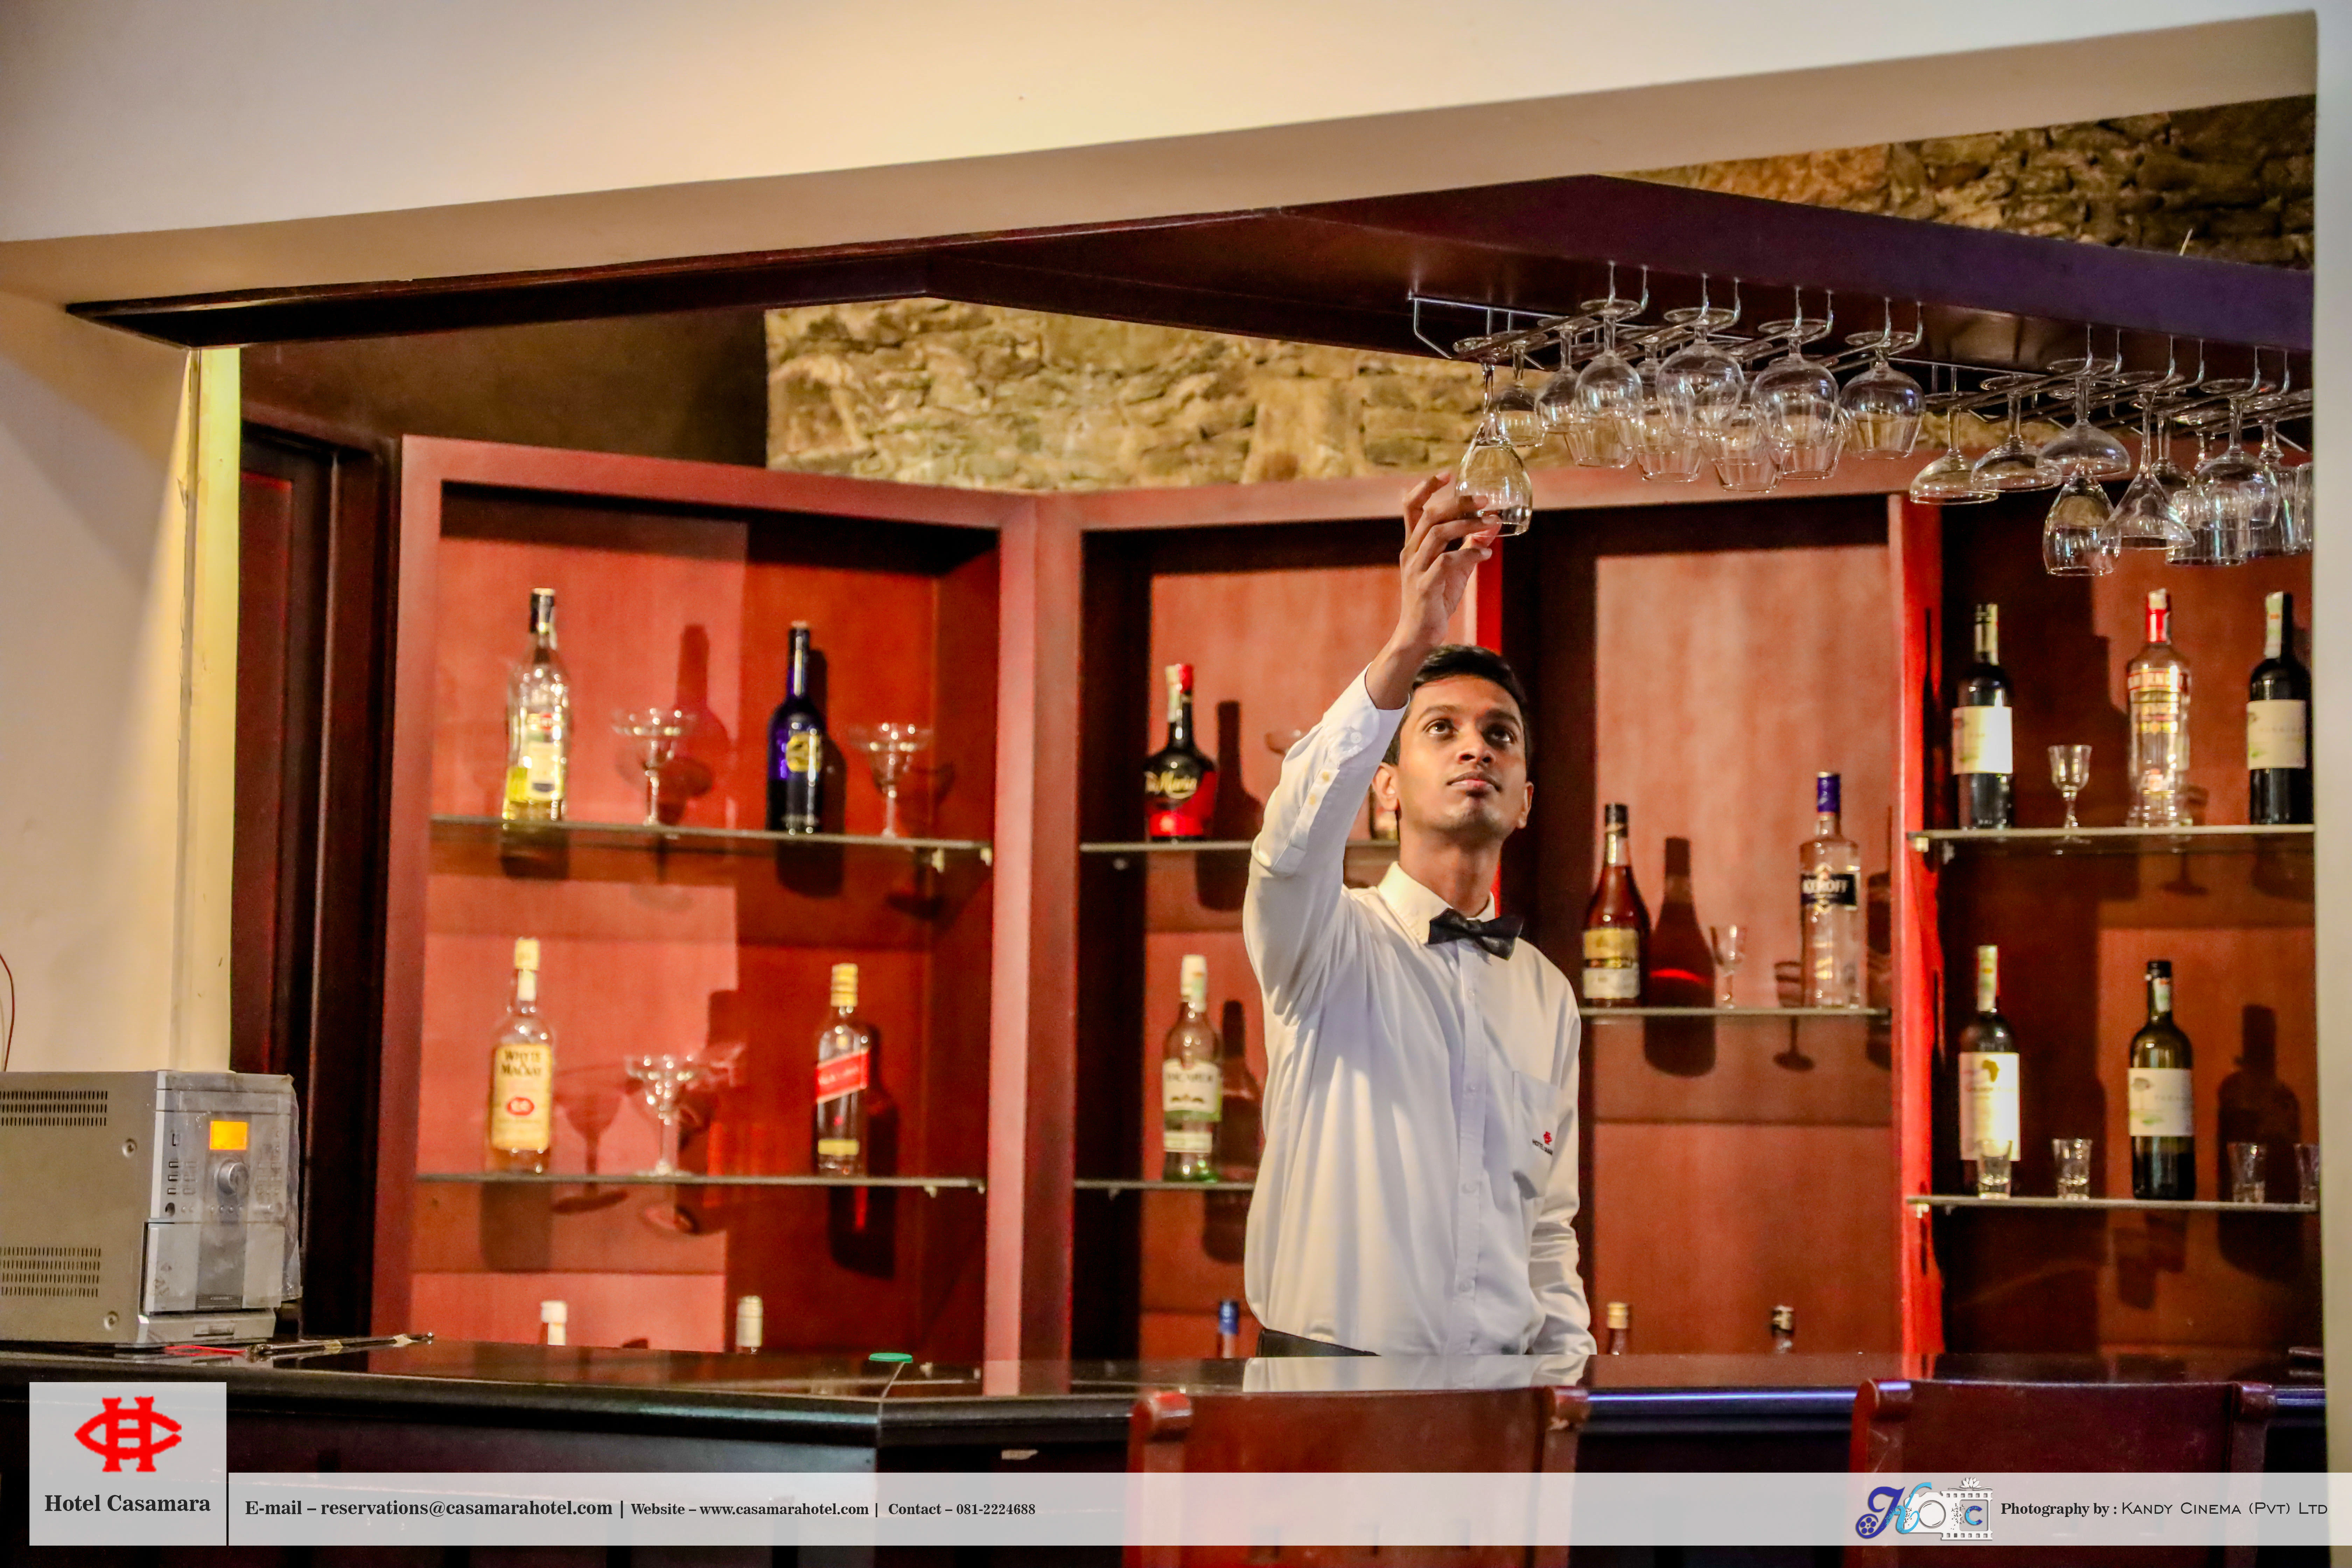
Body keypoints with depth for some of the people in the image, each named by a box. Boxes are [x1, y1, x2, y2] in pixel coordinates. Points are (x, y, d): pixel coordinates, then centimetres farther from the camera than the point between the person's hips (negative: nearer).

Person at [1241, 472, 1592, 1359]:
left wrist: (1570, 1366, 6)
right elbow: (1295, 843, -23)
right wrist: (1406, 651, -33)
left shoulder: (1547, 995, 17)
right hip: (1332, 1370, -4)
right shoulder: (1330, 940, 2)